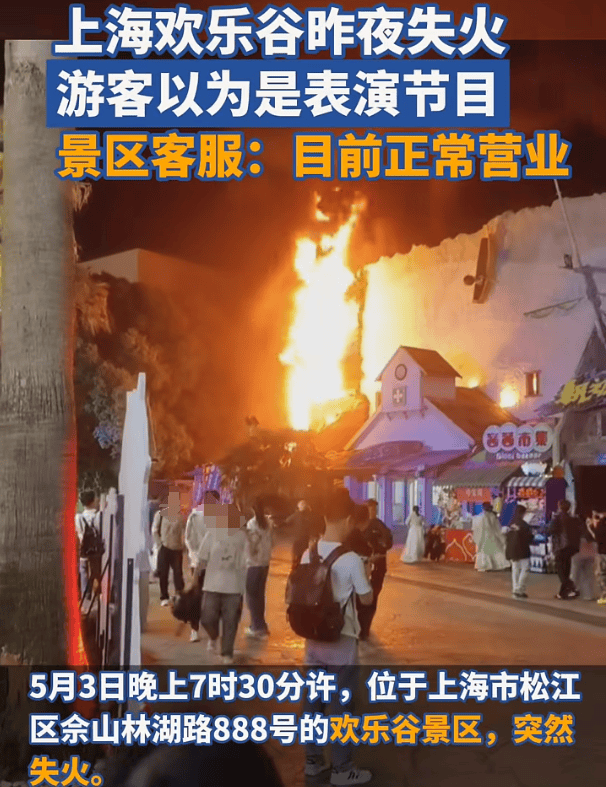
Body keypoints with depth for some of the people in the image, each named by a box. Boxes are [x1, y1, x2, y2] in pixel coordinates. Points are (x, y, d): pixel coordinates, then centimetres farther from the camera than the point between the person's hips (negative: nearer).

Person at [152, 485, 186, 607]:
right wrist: (159, 544, -2)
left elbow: (185, 532, 10)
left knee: (178, 573, 0)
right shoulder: (161, 514, 1)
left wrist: (182, 544, 1)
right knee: (163, 574, 2)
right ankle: (164, 597, 13)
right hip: (164, 548, 0)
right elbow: (154, 530, 4)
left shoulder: (181, 516, 4)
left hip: (177, 549, 0)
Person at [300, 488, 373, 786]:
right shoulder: (351, 559, -18)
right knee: (340, 705, 5)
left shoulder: (308, 555, -1)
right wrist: (366, 575, 8)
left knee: (313, 700, 14)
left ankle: (313, 760, 25)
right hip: (341, 640, -5)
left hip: (314, 638, 6)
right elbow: (367, 598, -8)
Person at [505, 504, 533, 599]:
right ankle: (520, 590, -6)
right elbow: (529, 537, -11)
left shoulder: (511, 524, 4)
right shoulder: (523, 524, -14)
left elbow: (507, 538, 8)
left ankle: (515, 590, 13)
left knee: (515, 569, 12)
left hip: (512, 551, 6)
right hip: (522, 550, -6)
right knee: (525, 569, 0)